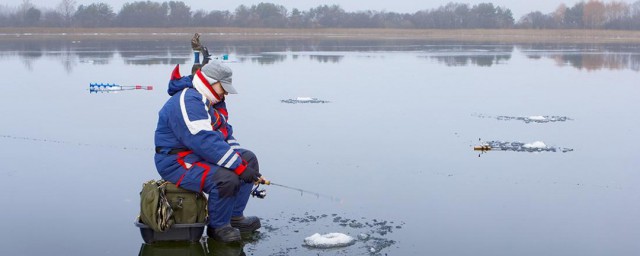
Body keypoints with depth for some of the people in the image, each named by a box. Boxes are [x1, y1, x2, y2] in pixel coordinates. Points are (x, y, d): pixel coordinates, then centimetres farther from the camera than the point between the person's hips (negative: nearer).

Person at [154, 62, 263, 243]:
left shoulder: (213, 102, 13)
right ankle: (218, 226, -8)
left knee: (249, 159, 6)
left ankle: (235, 216, 9)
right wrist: (239, 166, -29)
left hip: (200, 156, 11)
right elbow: (205, 142, -31)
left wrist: (243, 161, 1)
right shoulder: (188, 101, -22)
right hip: (177, 163, -11)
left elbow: (225, 134, 18)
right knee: (226, 178, -32)